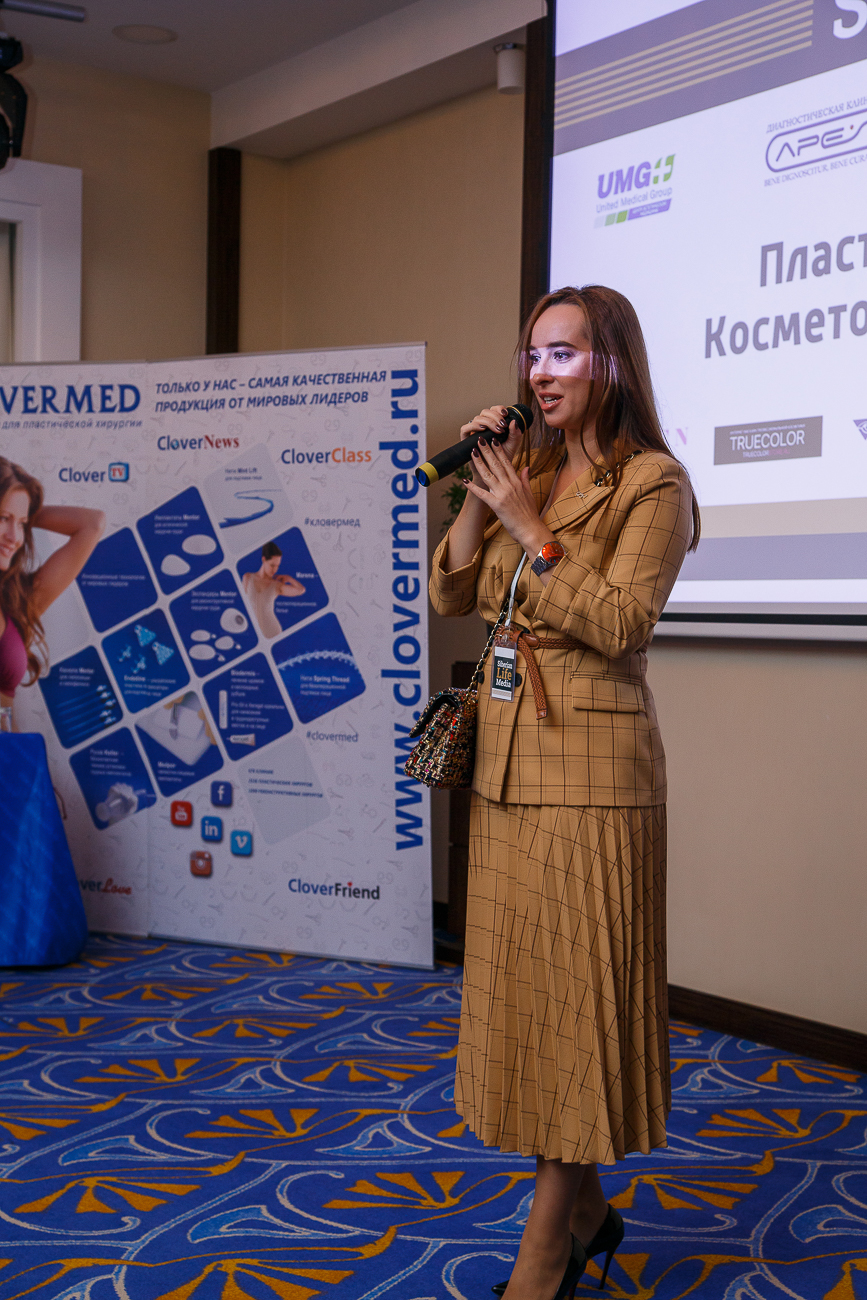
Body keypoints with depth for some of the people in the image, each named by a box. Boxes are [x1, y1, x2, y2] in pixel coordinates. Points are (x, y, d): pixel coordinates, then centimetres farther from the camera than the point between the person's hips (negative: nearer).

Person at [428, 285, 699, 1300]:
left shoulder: (651, 483, -5)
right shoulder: (530, 473, 14)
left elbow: (619, 624, -16)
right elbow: (450, 596, 10)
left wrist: (529, 526, -15)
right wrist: (479, 495, -1)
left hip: (589, 759, -7)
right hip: (507, 753, 7)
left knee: (574, 982, -1)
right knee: (521, 975, 11)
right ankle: (580, 1206, 26)